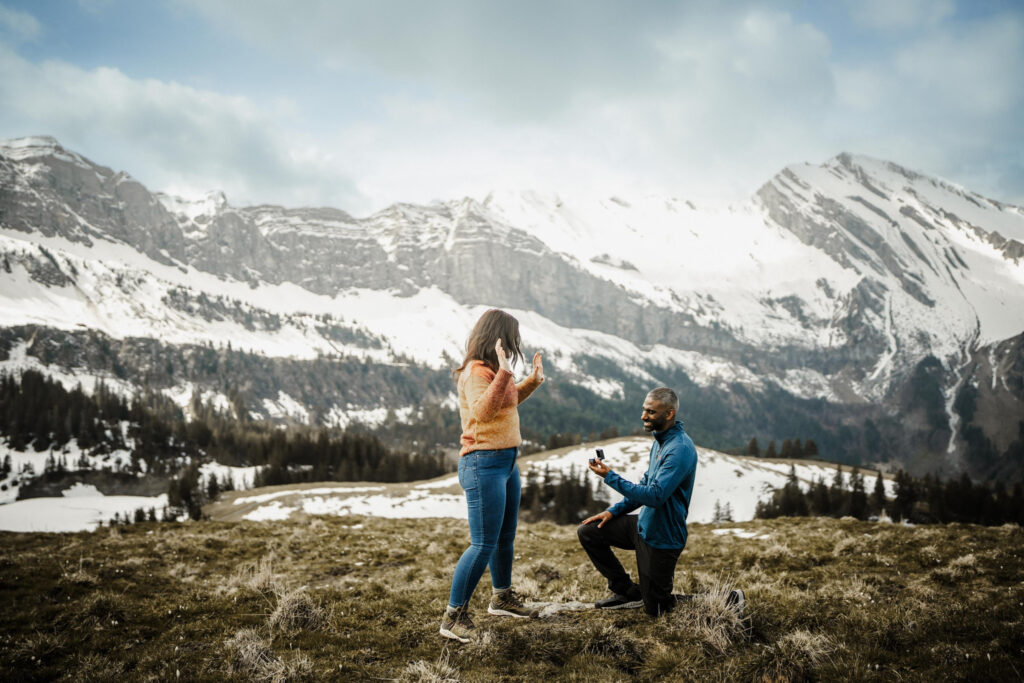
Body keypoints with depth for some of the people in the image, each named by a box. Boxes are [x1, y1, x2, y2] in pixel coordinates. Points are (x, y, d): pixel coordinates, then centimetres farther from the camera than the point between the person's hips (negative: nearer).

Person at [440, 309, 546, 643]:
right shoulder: (476, 371, -18)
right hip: (484, 464, -10)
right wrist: (503, 374, -38)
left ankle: (502, 597, 39)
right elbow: (482, 411, -34)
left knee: (505, 537, 22)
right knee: (483, 544, -9)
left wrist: (533, 380, 22)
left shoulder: (492, 370, 12)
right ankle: (454, 616, -1)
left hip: (507, 462, 10)